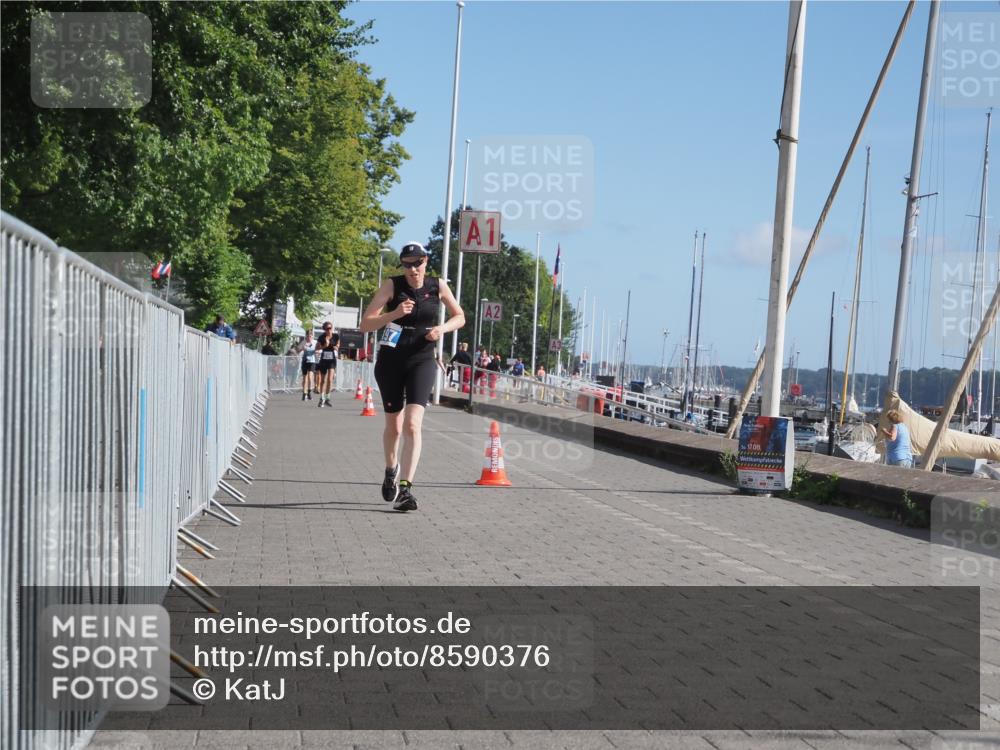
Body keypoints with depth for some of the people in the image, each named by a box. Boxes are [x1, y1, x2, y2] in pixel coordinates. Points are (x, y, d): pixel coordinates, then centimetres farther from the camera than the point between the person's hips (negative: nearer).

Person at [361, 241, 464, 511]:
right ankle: (391, 470, 42)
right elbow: (365, 324, -11)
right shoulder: (392, 285, -7)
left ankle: (405, 488, -18)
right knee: (393, 426, 13)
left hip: (422, 361, 0)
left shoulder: (438, 286, -2)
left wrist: (443, 328, -9)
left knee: (412, 425, -17)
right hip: (391, 361, 0)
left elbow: (459, 317, 12)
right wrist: (394, 314, -26)